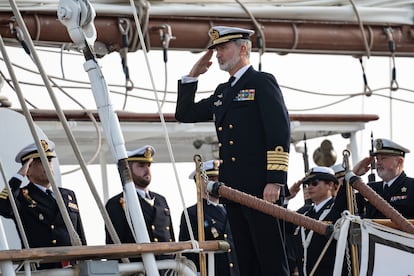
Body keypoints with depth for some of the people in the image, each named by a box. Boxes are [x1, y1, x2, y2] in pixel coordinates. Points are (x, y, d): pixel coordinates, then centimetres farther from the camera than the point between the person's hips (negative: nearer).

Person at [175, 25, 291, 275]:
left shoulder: (262, 82, -3)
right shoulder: (222, 92, 21)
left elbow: (280, 131, -11)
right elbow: (184, 114, 27)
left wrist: (275, 181, -19)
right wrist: (193, 75, 16)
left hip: (261, 188, -8)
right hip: (233, 189, 8)